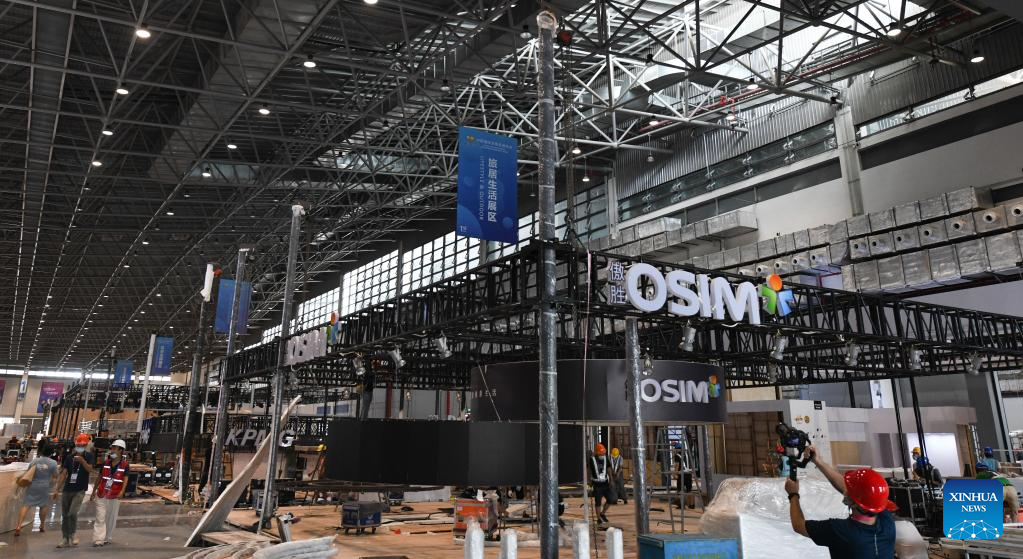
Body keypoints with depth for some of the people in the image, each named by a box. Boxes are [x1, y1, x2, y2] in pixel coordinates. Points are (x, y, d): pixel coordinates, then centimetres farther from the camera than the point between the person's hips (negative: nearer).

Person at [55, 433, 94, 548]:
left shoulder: (88, 456, -1)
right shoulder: (69, 457, 4)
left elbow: (90, 470, -13)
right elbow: (64, 473, 4)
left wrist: (82, 461, -28)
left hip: (80, 490, -4)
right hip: (67, 490, 4)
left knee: (72, 513, -18)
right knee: (64, 516, 9)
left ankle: (73, 534, 3)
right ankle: (65, 539, 20)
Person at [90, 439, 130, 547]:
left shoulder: (124, 464, -5)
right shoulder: (106, 463, 3)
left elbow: (125, 478, -12)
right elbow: (99, 477, 11)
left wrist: (122, 491, -26)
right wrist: (93, 491, 11)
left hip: (114, 496, -1)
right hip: (101, 495, 1)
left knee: (111, 518, 8)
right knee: (100, 518, -4)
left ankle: (106, 538, 21)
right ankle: (98, 539, -6)